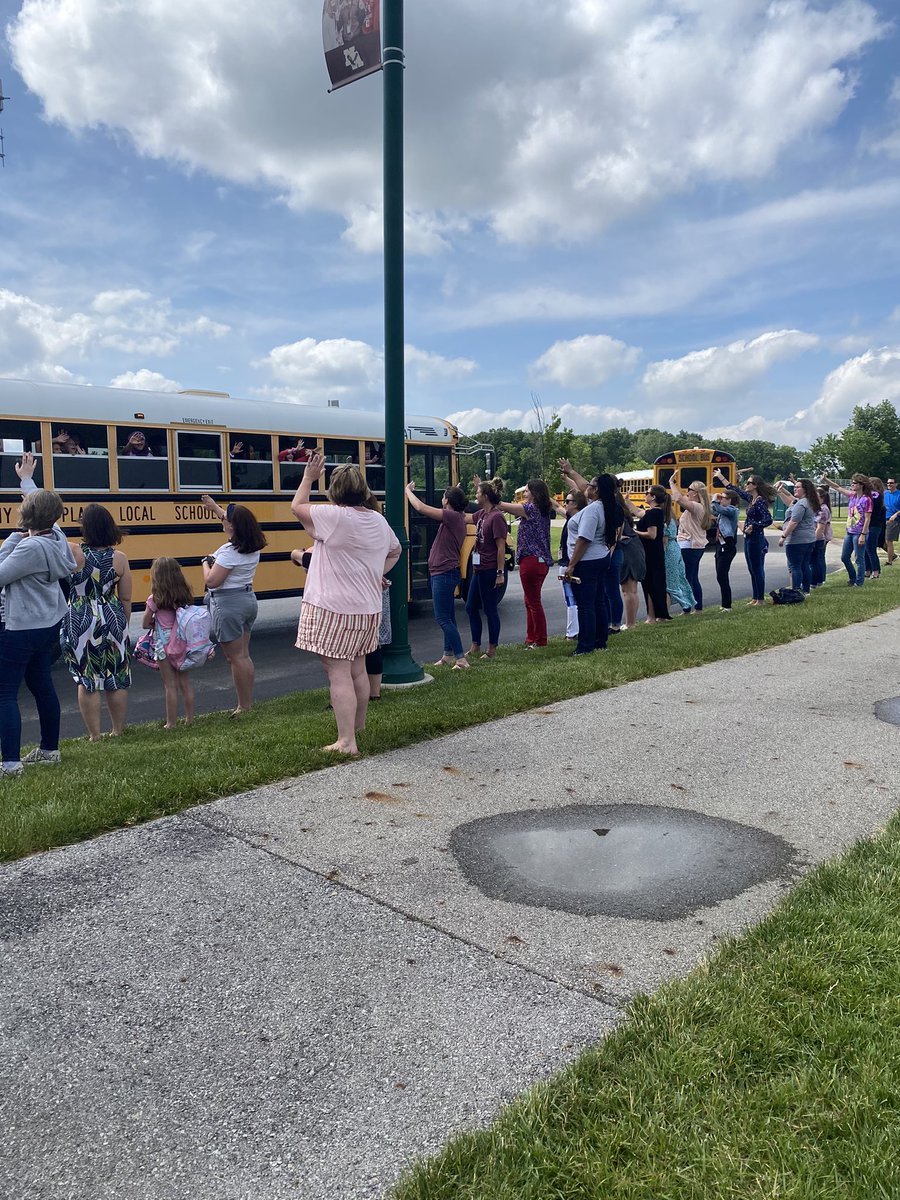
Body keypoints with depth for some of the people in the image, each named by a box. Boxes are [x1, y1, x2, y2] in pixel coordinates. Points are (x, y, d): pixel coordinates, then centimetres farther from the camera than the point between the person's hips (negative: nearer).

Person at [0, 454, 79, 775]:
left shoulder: (30, 547, -24)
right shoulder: (56, 535, 0)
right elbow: (42, 504, 19)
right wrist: (26, 479, 32)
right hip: (50, 625, 9)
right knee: (41, 684, 18)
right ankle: (49, 749, 26)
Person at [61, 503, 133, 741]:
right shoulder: (119, 558, -6)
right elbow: (126, 599, 0)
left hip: (80, 624, -1)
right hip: (112, 621, 2)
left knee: (87, 680, 7)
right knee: (117, 678, 13)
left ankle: (94, 735, 12)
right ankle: (118, 730, 23)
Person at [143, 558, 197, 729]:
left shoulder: (155, 599, -12)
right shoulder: (185, 596, 0)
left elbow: (146, 624, -6)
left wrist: (159, 622, 8)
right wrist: (175, 623, 9)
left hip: (165, 646, -4)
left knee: (170, 686, 3)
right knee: (186, 682, 13)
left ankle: (172, 723, 11)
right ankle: (190, 719, 21)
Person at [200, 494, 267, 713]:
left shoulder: (228, 552, -21)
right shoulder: (252, 547, 5)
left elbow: (211, 581, -22)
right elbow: (234, 523, 25)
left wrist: (206, 563, -3)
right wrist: (215, 507, 35)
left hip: (228, 605, -8)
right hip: (248, 599, 9)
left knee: (235, 658, -1)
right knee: (244, 656, 14)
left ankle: (243, 707, 5)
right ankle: (249, 703, 20)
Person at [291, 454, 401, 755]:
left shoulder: (334, 517, -16)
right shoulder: (379, 521, 7)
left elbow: (297, 506, -1)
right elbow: (395, 551, 24)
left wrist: (308, 477, 11)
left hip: (334, 611, -7)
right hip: (368, 610, 8)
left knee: (338, 674, -4)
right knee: (358, 670, 21)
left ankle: (346, 741, -4)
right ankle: (358, 725, 38)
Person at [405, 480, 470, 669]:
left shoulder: (452, 516, -15)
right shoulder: (457, 518, 11)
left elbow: (421, 508, -19)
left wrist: (408, 491, -4)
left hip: (444, 574, -10)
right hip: (445, 573, 10)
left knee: (442, 617, -9)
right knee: (447, 617, 16)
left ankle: (461, 658, -10)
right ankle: (448, 655, 25)